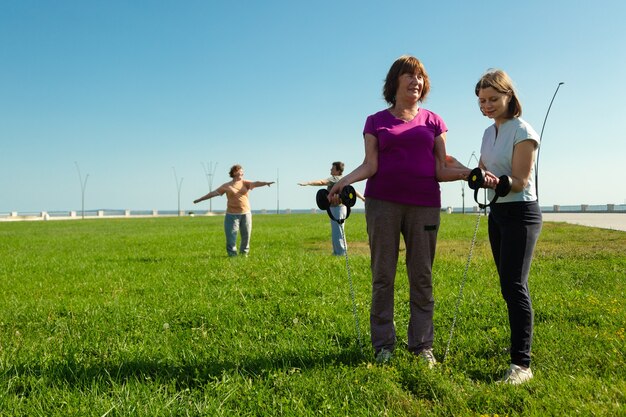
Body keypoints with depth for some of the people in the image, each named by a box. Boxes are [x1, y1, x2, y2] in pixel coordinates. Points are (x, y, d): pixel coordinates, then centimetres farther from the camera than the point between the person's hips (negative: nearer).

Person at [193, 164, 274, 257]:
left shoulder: (245, 183, 6)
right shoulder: (226, 186, 3)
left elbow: (256, 183, -10)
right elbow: (213, 193, 6)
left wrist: (265, 183, -30)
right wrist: (200, 199, 8)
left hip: (246, 214, 2)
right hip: (232, 214, -2)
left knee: (246, 235, 7)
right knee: (231, 236, -3)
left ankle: (244, 253, 23)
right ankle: (232, 254, 6)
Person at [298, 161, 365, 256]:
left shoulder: (334, 179, -13)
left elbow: (321, 182, -30)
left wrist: (308, 183, -40)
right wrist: (363, 198, 38)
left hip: (337, 208, -10)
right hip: (342, 208, 10)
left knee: (337, 232, -6)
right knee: (336, 232, 16)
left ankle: (340, 253, -3)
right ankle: (337, 251, 23)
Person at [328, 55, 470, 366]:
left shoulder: (433, 121, 13)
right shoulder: (376, 122, 11)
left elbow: (441, 169, 7)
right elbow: (370, 165, -1)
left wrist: (470, 173, -10)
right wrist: (344, 181, -18)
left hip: (424, 205, 1)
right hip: (383, 203, -1)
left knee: (422, 276, 3)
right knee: (383, 275, 2)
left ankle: (422, 345, 13)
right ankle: (383, 344, 11)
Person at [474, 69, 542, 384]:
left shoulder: (522, 131, -12)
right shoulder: (489, 133, 11)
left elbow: (519, 182, -18)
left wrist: (496, 182, -37)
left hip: (520, 213, -8)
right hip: (497, 213, 8)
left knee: (514, 285, -14)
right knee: (507, 284, 14)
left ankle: (521, 363, -11)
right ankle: (520, 342, 28)